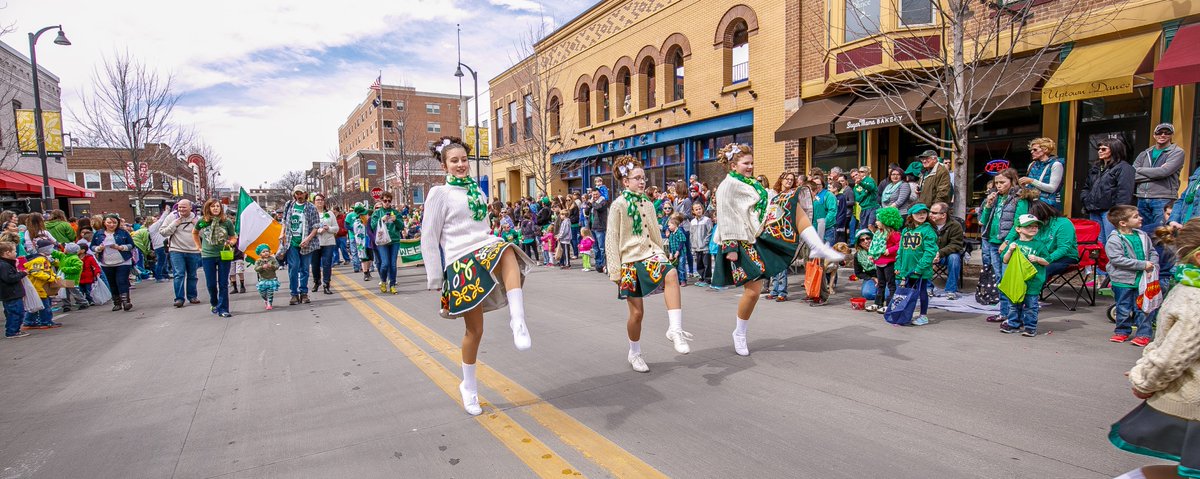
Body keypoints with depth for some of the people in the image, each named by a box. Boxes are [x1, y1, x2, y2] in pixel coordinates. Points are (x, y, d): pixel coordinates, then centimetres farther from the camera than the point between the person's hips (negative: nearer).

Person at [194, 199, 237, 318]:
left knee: (223, 284, 0)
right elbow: (194, 233, 19)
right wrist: (200, 247, 12)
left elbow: (234, 238, 5)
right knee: (211, 284, 8)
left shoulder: (227, 222, -4)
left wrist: (231, 243, -17)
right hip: (207, 256, 1)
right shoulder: (202, 221, 0)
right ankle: (214, 304, 31)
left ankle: (223, 309, 4)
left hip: (224, 256, -1)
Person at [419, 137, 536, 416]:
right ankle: (468, 386, 22)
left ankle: (518, 323, -40)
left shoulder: (477, 191, 18)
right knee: (475, 329, 0)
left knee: (507, 252, -35)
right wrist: (436, 281, -4)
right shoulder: (440, 193, 1)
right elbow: (429, 238, -1)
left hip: (485, 250, 4)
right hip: (461, 261, -4)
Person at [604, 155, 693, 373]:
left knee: (672, 274, -31)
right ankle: (634, 353, 25)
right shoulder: (619, 205, -5)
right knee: (637, 311, 1)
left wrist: (661, 256, 17)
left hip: (651, 256, 4)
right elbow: (612, 240, -6)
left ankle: (675, 330, -31)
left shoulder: (648, 204, 10)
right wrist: (615, 271, -9)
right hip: (630, 261, -4)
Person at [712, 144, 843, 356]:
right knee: (753, 291, -9)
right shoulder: (727, 187, -10)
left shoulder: (752, 183, 16)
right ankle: (739, 334, 11)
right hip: (746, 244, -8)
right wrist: (730, 247, -22)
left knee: (794, 205, -4)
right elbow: (726, 219, -17)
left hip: (764, 234, 8)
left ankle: (818, 248, -13)